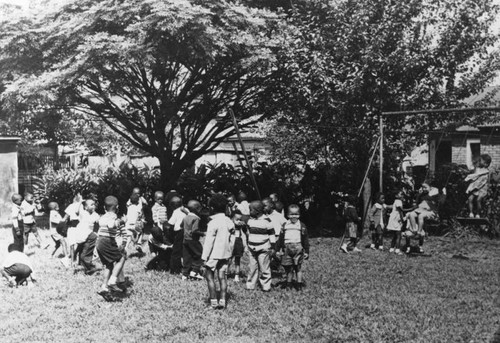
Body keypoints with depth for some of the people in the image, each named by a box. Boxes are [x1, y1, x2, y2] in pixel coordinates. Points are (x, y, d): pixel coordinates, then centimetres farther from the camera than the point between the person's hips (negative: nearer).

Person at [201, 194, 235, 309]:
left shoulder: (213, 223, -15)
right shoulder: (230, 222, 4)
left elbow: (209, 242, -14)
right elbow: (232, 240, 9)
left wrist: (205, 257, -9)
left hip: (214, 255, -6)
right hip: (225, 255, 6)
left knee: (209, 276, 5)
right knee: (223, 277, 8)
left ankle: (214, 301, 3)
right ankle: (222, 301, 8)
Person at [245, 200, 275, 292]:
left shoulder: (266, 220, -9)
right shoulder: (250, 220, 7)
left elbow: (272, 234, -4)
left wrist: (272, 247, -5)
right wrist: (247, 244, 23)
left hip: (263, 249, -5)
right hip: (251, 249, 5)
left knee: (264, 268, 0)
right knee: (252, 268, 8)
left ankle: (266, 286, 9)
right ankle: (250, 285, 16)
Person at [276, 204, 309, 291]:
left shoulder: (302, 226, 5)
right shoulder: (285, 225, 9)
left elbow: (306, 240, 7)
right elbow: (280, 239, 12)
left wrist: (306, 252, 5)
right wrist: (277, 250, 9)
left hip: (298, 249, -2)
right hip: (287, 249, 2)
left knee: (298, 267, 0)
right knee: (288, 267, 6)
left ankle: (299, 284, 9)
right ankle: (288, 283, 18)